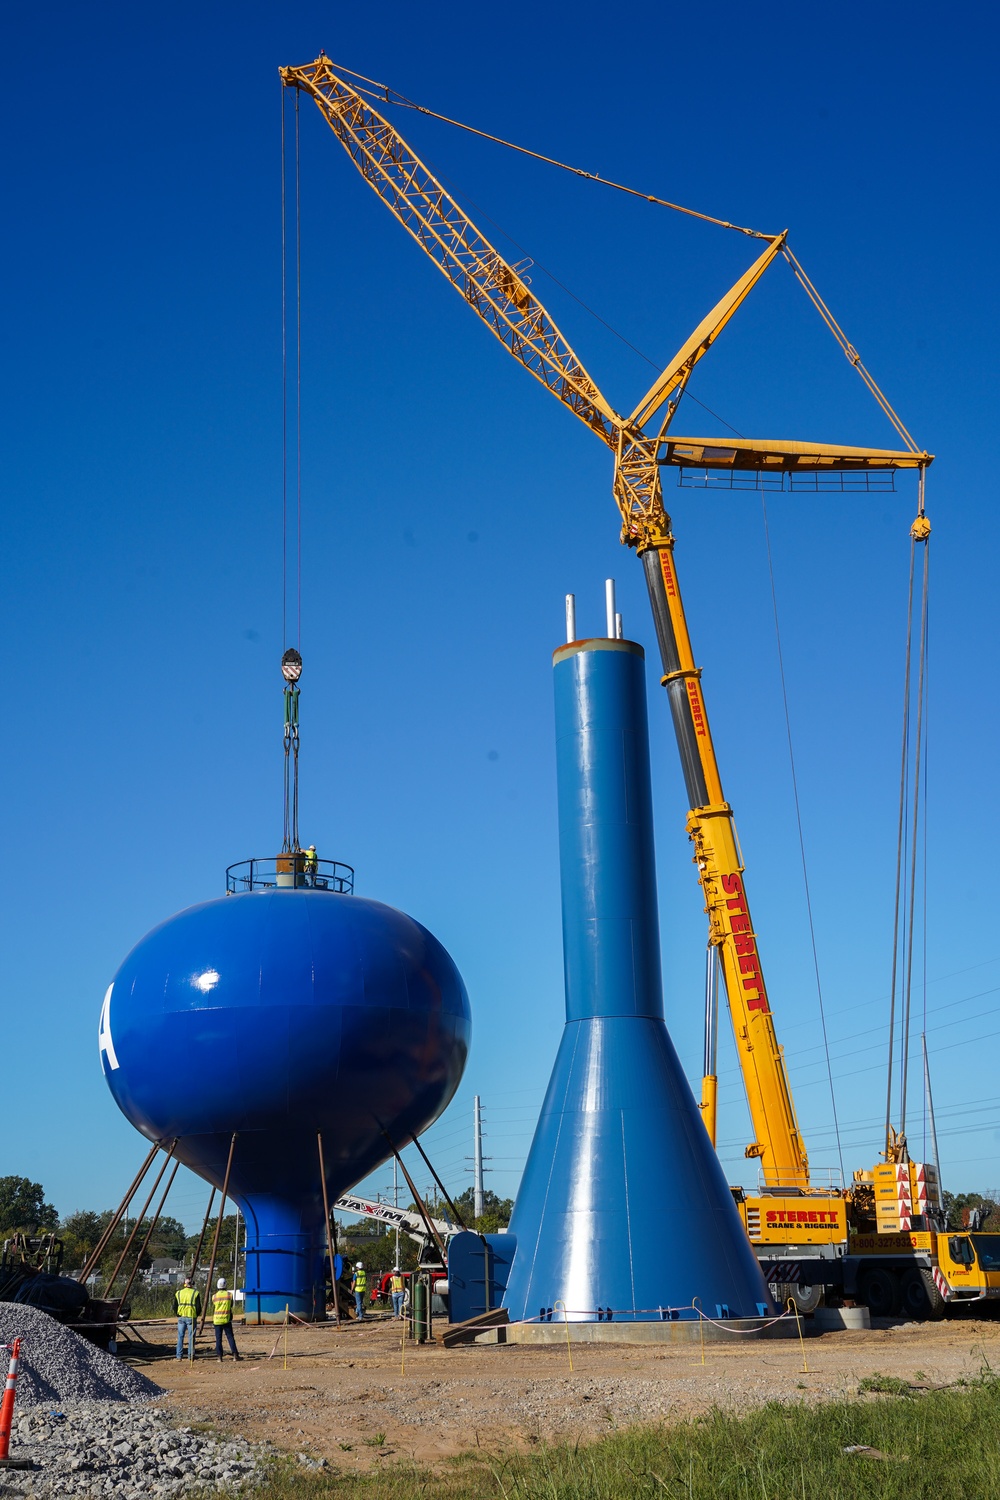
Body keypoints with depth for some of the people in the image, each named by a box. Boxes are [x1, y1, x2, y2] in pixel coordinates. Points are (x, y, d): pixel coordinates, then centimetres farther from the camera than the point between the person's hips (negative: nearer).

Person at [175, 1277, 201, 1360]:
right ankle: (190, 1356, 6)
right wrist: (197, 1314, 11)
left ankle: (179, 1356, 8)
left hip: (181, 1317, 2)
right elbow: (198, 1307, -8)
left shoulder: (178, 1292, 2)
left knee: (180, 1336, 10)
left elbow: (174, 1306, 6)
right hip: (191, 1317, -2)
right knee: (191, 1337, 6)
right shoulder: (195, 1293, -7)